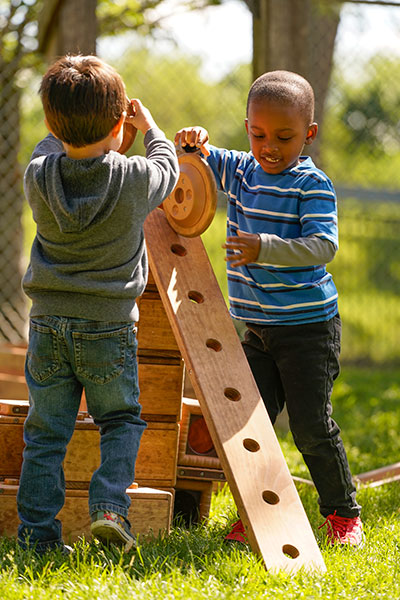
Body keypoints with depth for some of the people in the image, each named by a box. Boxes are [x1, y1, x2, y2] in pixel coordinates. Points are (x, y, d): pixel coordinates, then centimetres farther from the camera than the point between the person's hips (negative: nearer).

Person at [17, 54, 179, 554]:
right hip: (109, 326, -2)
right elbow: (168, 167, 11)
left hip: (48, 325, 2)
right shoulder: (135, 179, -13)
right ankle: (110, 506, -1)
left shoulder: (39, 177, -7)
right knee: (121, 420, 16)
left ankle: (38, 532, 10)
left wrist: (64, 131, 33)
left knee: (45, 433, 10)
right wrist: (148, 126, 28)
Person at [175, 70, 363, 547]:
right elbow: (192, 159, 16)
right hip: (258, 330, 6)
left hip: (309, 328, -6)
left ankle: (343, 513, 13)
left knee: (311, 425, -3)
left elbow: (324, 246, -22)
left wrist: (265, 248, -34)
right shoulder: (240, 172, 6)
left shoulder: (313, 186, -12)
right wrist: (193, 140, -8)